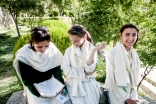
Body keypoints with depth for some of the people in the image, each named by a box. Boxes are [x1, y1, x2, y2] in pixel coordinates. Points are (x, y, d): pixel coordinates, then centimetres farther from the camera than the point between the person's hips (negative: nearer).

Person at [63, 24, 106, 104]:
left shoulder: (91, 49, -3)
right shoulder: (69, 50, 0)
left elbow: (89, 69, -16)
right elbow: (66, 71, -7)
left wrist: (94, 50, -25)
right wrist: (83, 72, -11)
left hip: (88, 83, 0)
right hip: (73, 84, 0)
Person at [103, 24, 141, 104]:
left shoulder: (135, 54, -1)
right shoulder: (112, 53, -19)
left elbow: (135, 77, 4)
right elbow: (111, 79, -17)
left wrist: (132, 96, -4)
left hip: (130, 93, 5)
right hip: (116, 94, -4)